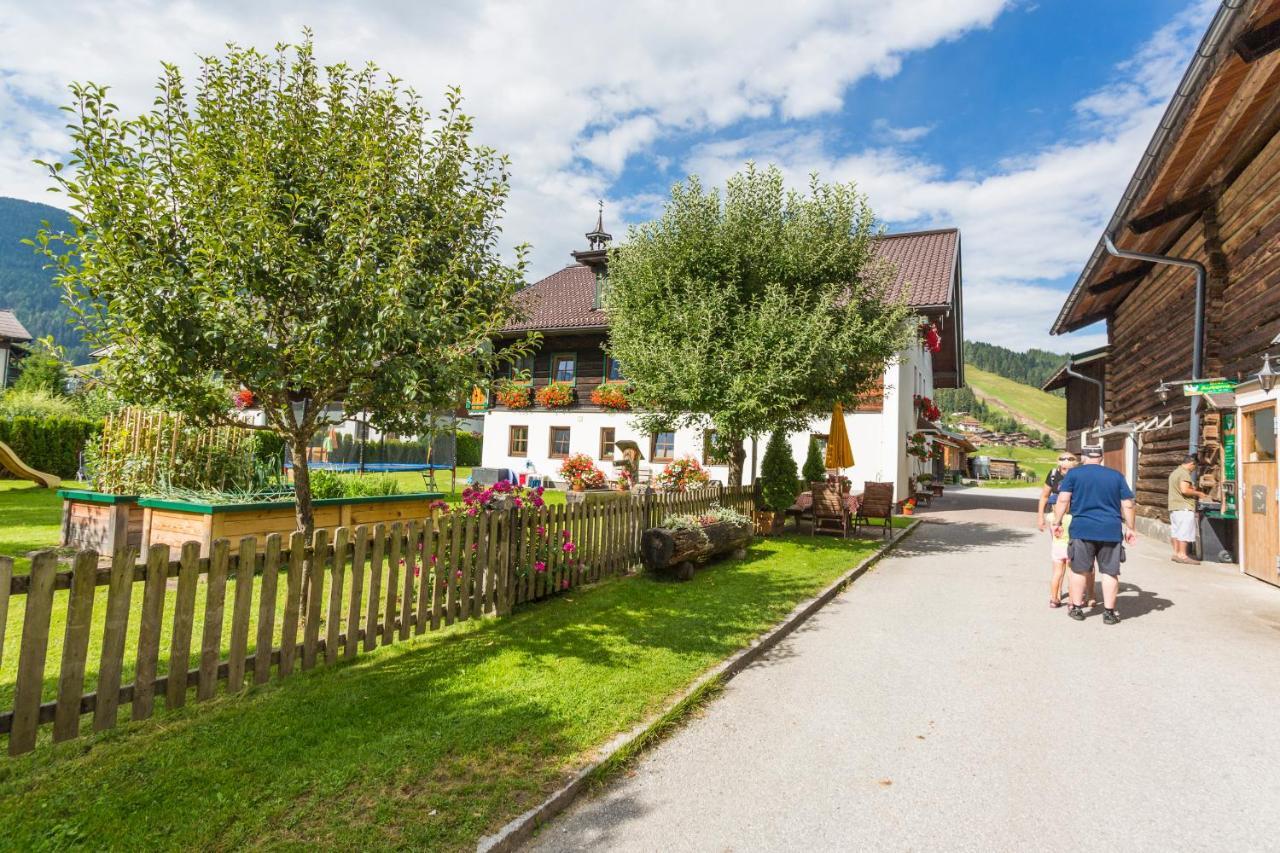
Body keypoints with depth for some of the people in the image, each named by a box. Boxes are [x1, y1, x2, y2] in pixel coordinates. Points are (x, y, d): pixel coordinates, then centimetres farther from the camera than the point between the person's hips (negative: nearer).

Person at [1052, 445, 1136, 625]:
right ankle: (1109, 612, 12)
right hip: (1111, 531, 2)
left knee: (1079, 570, 9)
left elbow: (1063, 500, -6)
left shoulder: (1073, 474, 1)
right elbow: (1127, 505, 7)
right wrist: (1130, 528, 15)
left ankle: (1076, 608, 17)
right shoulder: (1117, 476, 8)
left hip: (1082, 529, -1)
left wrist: (1057, 522, 0)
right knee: (1110, 571, 9)